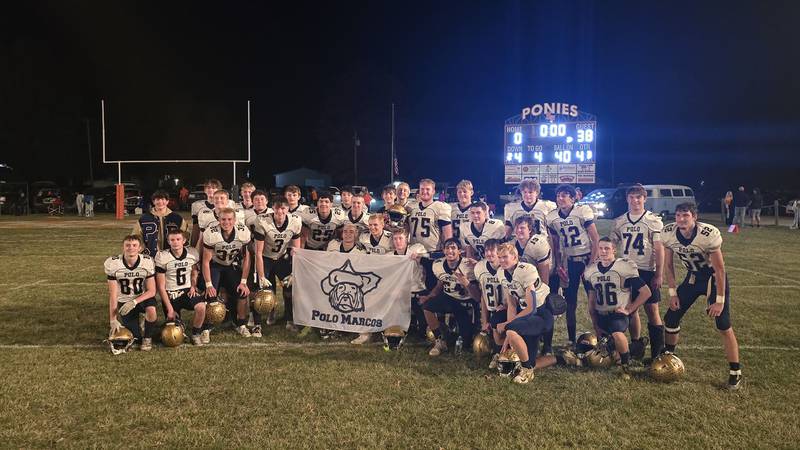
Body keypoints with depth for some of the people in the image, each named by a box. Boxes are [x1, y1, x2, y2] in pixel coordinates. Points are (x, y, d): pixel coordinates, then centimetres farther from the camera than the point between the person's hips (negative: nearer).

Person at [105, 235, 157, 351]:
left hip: (143, 297, 0)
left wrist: (135, 302, -28)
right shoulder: (113, 264, -17)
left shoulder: (147, 262, -17)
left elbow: (151, 291, -12)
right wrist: (113, 320, -17)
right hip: (124, 301, 0)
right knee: (136, 336, -10)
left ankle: (148, 338, -6)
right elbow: (113, 295, -14)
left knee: (151, 310, -35)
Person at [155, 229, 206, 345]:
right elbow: (161, 287, -8)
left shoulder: (192, 253, -1)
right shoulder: (162, 257, -11)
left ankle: (196, 333, -5)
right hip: (170, 293, -2)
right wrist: (170, 309, -12)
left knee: (201, 307, -31)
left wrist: (193, 286, 0)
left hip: (188, 290, 2)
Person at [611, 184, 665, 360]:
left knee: (652, 309, -2)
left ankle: (658, 353, 8)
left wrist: (659, 274, -9)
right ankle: (636, 344, 25)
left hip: (647, 271, -3)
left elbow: (659, 249, -3)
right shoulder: (619, 222, 8)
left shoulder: (653, 221, -1)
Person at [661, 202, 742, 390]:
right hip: (693, 276, 5)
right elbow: (668, 265, -2)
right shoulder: (668, 234, -17)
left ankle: (735, 373, 3)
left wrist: (719, 300, -19)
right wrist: (672, 293, -3)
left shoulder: (708, 234, -30)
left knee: (723, 326, -10)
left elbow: (719, 269, -21)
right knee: (671, 318, 4)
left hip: (713, 277, -4)